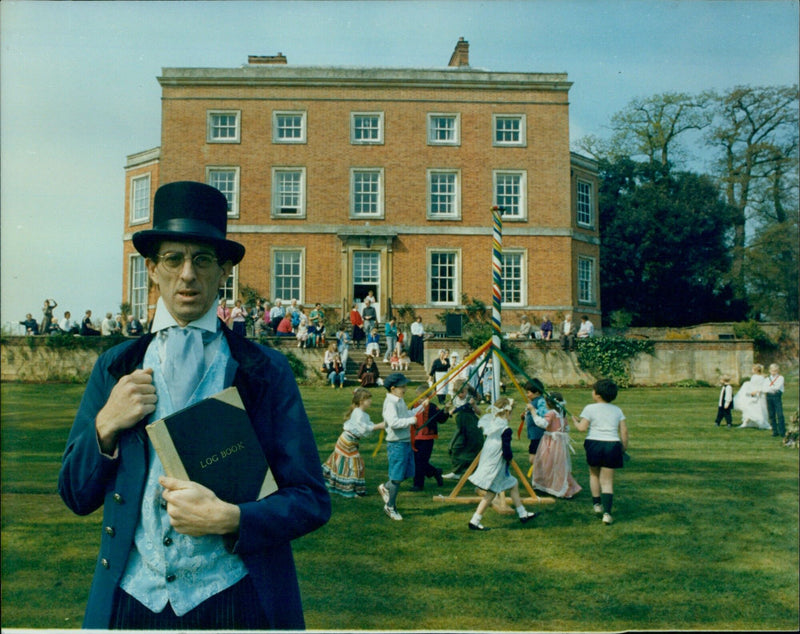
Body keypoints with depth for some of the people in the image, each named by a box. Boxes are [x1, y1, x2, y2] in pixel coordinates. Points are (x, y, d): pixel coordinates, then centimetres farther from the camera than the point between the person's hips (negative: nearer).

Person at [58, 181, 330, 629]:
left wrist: (229, 519, -19)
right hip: (131, 596, 2)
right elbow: (77, 495, 8)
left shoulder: (266, 370, -4)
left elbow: (312, 501, -4)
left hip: (234, 597, -2)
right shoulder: (115, 369, 5)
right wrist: (104, 427, -9)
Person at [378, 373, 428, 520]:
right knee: (397, 477, -1)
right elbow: (394, 422, -29)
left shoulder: (400, 401, 13)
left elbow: (408, 414, 25)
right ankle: (390, 507, 15)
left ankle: (385, 488, 38)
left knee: (407, 473, 17)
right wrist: (412, 420, -23)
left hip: (406, 442, 9)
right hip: (396, 443, -9)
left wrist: (422, 406, 17)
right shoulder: (390, 403, -17)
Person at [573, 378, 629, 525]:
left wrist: (575, 422, 14)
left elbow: (582, 428, -7)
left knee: (594, 474, 23)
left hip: (594, 443, -2)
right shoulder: (617, 410, 9)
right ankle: (607, 512, -10)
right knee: (607, 480, 2)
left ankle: (597, 504, 30)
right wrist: (624, 447, 16)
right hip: (612, 444, 2)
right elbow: (624, 431, 5)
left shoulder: (590, 408, -2)